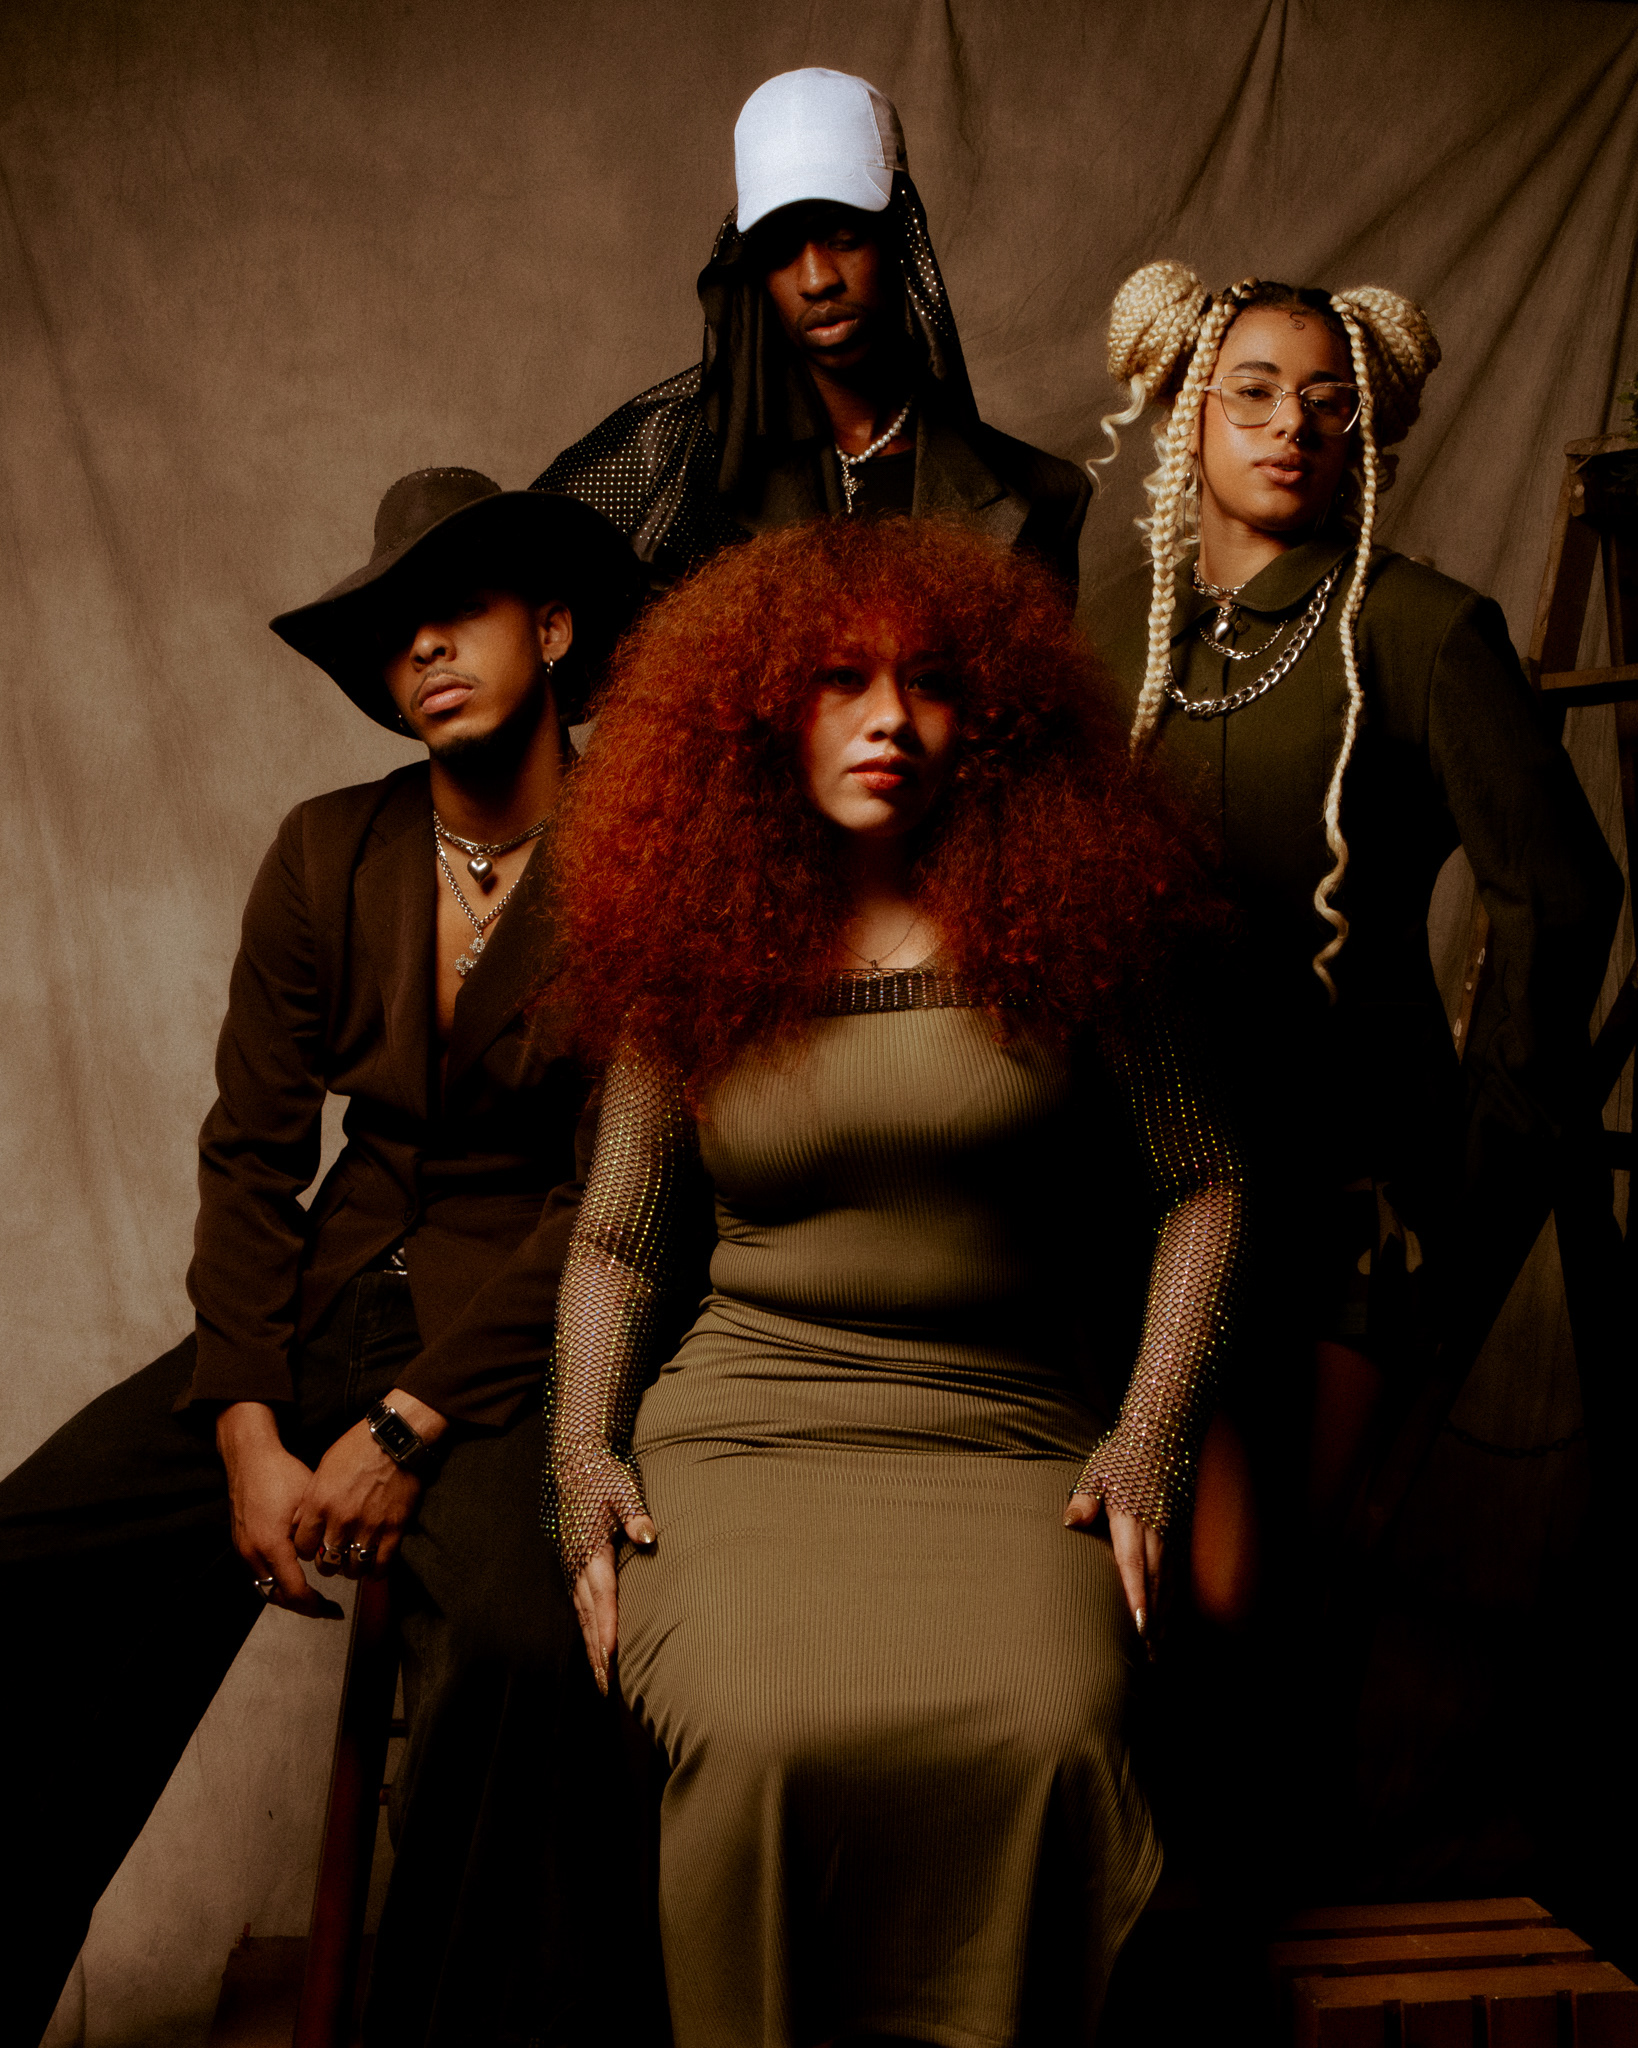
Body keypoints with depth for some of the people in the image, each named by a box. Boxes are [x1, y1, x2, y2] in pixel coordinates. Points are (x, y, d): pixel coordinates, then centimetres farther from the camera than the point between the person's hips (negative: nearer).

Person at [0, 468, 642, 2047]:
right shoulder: (327, 854, 7)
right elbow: (249, 1157, 4)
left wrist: (405, 1429, -15)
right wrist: (247, 1436, -8)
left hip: (521, 1349, -4)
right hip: (330, 1307, 5)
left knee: (516, 1642, -32)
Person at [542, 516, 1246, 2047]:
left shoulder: (1053, 924, 6)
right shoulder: (692, 952, 9)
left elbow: (1203, 1186, 7)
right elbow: (616, 1243, 13)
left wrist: (1152, 1437, -3)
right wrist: (586, 1451, -1)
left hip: (1008, 1441, 0)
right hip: (744, 1426, 0)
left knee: (1041, 1738, -28)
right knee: (766, 1739, -28)